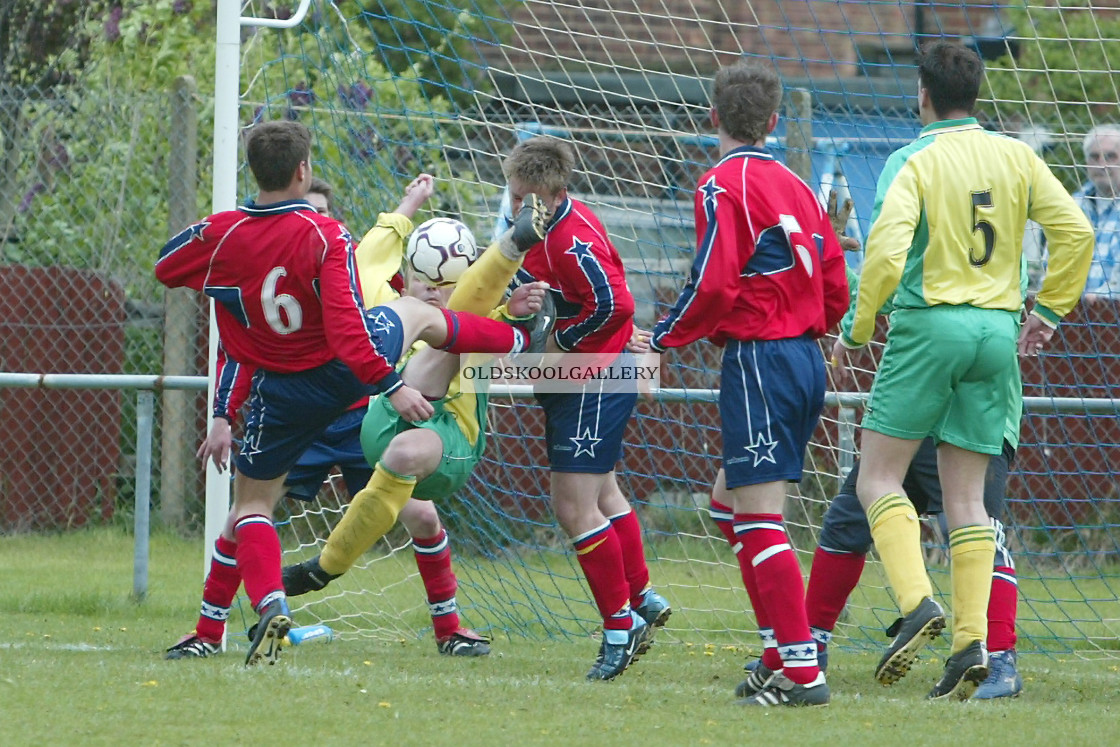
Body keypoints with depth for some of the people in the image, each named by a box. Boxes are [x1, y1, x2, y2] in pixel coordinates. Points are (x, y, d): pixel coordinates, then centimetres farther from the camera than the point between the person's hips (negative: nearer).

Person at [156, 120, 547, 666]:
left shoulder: (221, 235, -14)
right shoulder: (326, 237, -22)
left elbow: (165, 268, 6)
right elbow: (345, 327, -28)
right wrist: (391, 386, -24)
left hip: (283, 394, 1)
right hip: (348, 372, -1)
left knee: (250, 506, 11)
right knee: (415, 314, 29)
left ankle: (270, 606, -17)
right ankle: (522, 340, 53)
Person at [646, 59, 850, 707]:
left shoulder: (723, 185, -9)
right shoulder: (796, 187, 12)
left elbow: (714, 285, -17)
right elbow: (835, 288, 11)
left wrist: (666, 338, -1)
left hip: (757, 360, -8)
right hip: (806, 359, 8)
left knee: (760, 517, -8)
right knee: (732, 499, 20)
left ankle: (801, 671, -13)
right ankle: (782, 650, 18)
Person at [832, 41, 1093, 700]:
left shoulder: (912, 162, -7)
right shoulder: (1015, 157, 7)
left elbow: (886, 252, -18)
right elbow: (1076, 231, 3)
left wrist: (856, 329, -5)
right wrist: (1048, 311, 12)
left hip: (929, 325, -5)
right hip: (999, 332, 5)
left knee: (879, 478, 4)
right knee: (966, 497, 6)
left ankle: (917, 603, -16)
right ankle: (972, 642, -4)